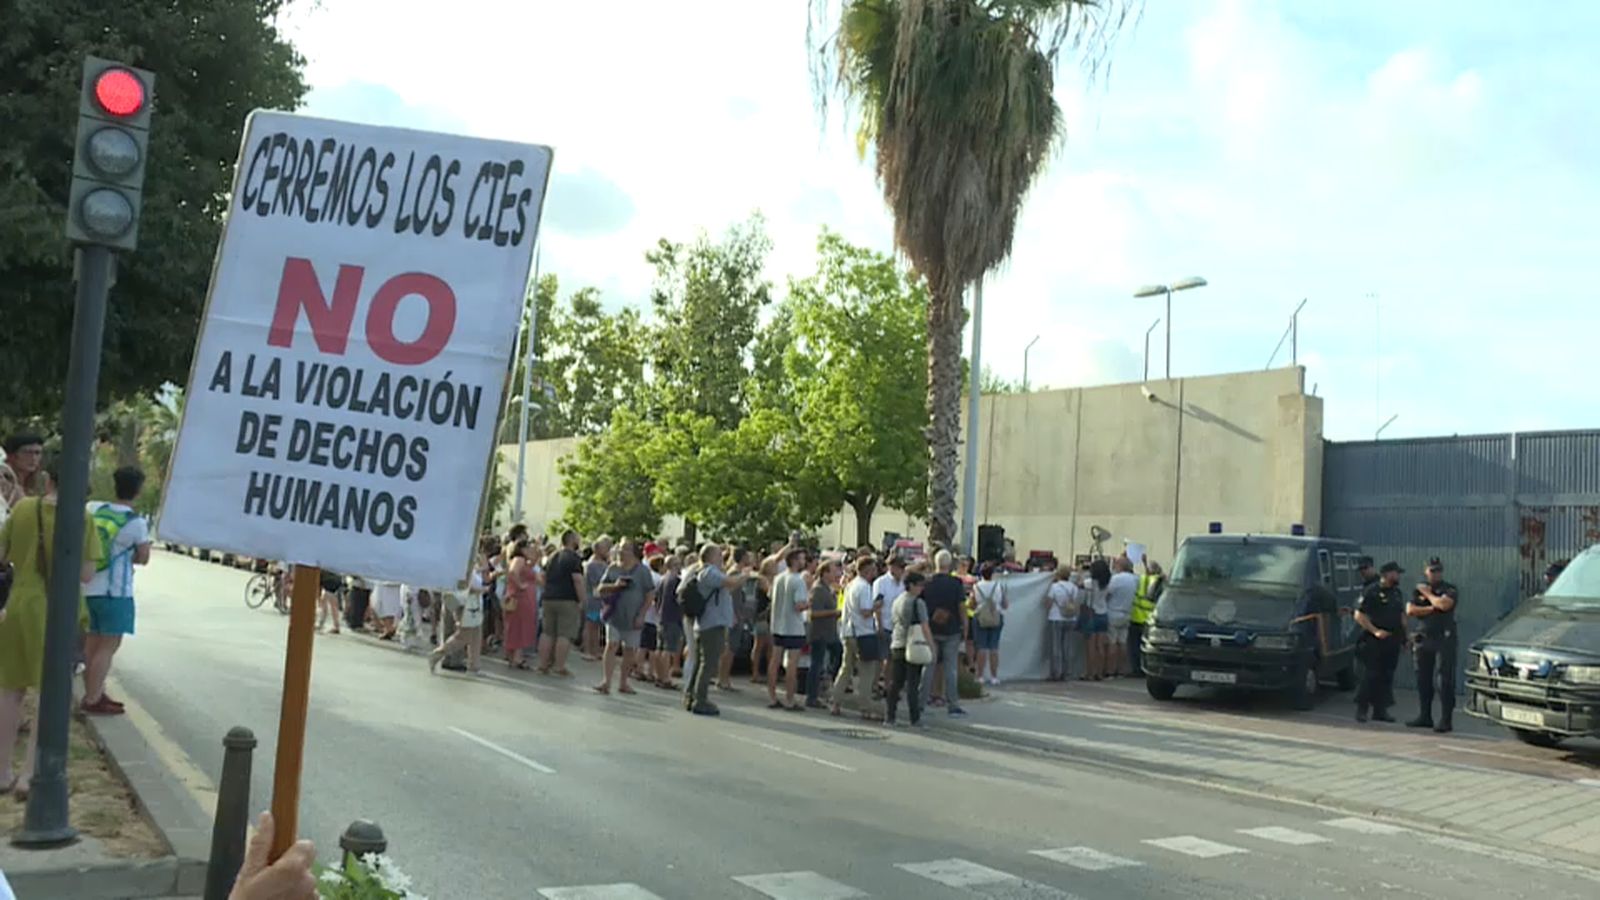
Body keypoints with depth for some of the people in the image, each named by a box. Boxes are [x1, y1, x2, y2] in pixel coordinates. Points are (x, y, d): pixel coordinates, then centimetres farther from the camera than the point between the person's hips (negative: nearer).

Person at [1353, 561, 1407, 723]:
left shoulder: (1397, 593, 15)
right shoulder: (1371, 591, -8)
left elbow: (1402, 615, 23)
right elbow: (1359, 615, -11)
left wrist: (1404, 635, 14)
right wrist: (1375, 631, -18)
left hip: (1392, 642, 7)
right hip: (1374, 642, -7)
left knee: (1387, 676, 7)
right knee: (1370, 675, -6)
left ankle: (1380, 710, 14)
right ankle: (1361, 709, 1)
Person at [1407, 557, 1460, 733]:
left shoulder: (1449, 589, 0)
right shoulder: (1419, 590, 14)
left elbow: (1444, 604, -20)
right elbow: (1410, 610, 1)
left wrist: (1428, 594, -6)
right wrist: (1431, 608, -9)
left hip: (1444, 639, -5)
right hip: (1424, 638, 5)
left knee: (1444, 679, -8)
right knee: (1423, 679, 9)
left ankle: (1445, 719, -8)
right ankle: (1424, 716, 18)